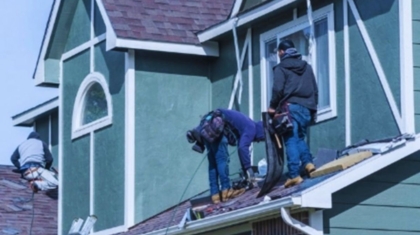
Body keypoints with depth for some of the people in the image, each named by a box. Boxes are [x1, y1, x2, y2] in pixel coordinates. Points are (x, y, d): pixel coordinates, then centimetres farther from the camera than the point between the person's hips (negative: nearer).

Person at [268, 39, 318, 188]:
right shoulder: (306, 67, 20)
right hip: (307, 108, 6)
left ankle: (294, 175, -15)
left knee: (291, 141, -7)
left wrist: (273, 106, 4)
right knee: (300, 138, 19)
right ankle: (308, 162, -3)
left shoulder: (281, 68, 2)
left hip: (291, 107, -6)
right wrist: (313, 109, 26)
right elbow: (315, 90, 20)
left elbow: (278, 89, -9)